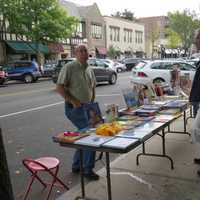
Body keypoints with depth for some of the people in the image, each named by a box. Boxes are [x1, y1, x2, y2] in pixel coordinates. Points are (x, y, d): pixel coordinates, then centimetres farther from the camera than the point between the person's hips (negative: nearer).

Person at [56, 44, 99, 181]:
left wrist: (91, 104, 11)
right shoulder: (69, 67, -12)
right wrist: (73, 101, -21)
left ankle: (76, 166, 33)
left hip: (86, 108, 8)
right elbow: (59, 87, -15)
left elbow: (93, 88, 22)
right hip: (74, 108, -8)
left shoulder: (90, 70, 11)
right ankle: (88, 169, -1)